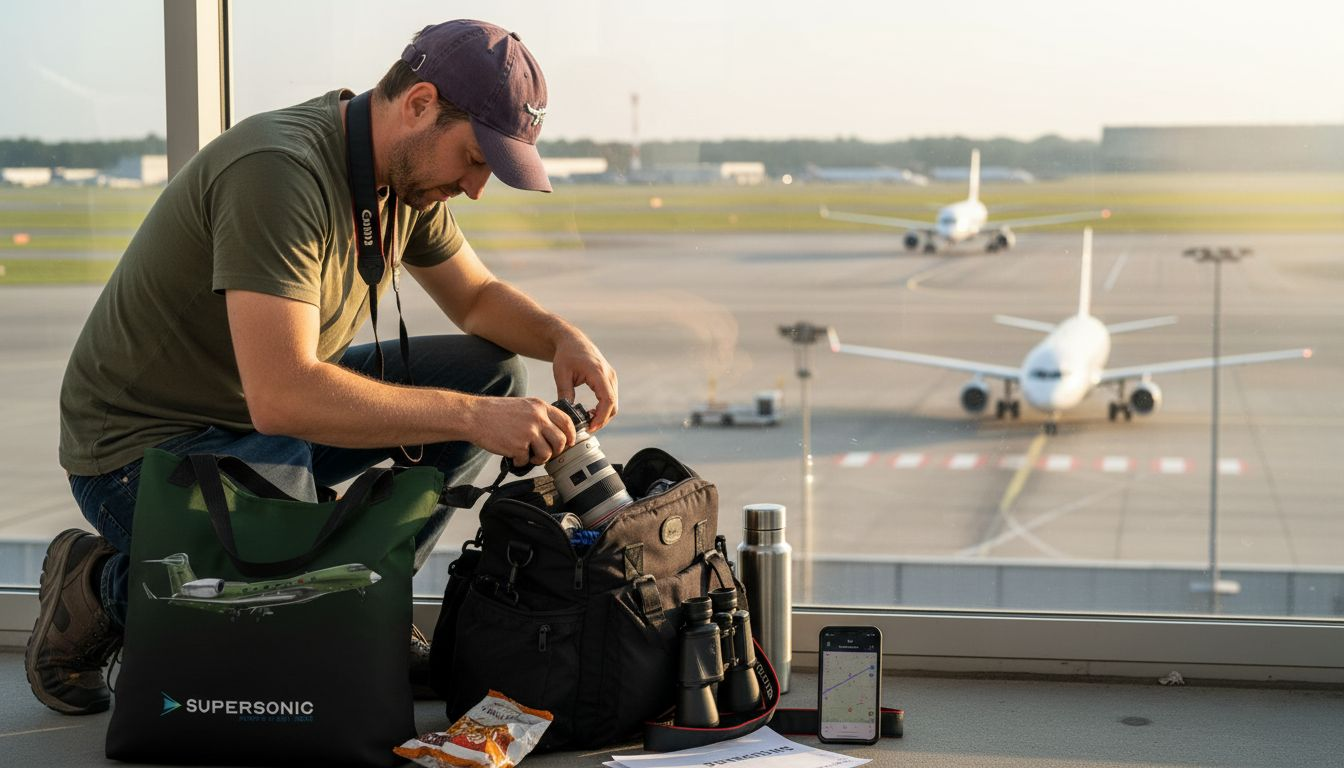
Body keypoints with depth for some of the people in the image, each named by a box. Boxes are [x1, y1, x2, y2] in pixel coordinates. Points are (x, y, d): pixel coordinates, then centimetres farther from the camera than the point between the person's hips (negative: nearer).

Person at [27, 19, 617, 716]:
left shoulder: (408, 171, -1)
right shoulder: (279, 170, -29)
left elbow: (476, 296, 16)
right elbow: (282, 397, -37)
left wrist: (562, 337, -6)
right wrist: (472, 416, -34)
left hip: (272, 410, 9)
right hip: (147, 444, -9)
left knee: (492, 373, 1)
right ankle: (105, 585, -3)